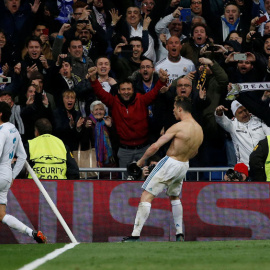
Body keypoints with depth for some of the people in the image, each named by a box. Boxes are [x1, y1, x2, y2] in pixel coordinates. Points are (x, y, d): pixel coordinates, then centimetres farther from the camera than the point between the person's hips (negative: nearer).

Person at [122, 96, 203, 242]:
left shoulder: (178, 127, -20)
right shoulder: (199, 130, 2)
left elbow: (156, 146, -20)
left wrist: (142, 159, -6)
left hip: (170, 163, -7)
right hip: (184, 166, 7)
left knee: (146, 197, -5)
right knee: (174, 197, 30)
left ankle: (135, 235, -11)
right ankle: (179, 234, 27)